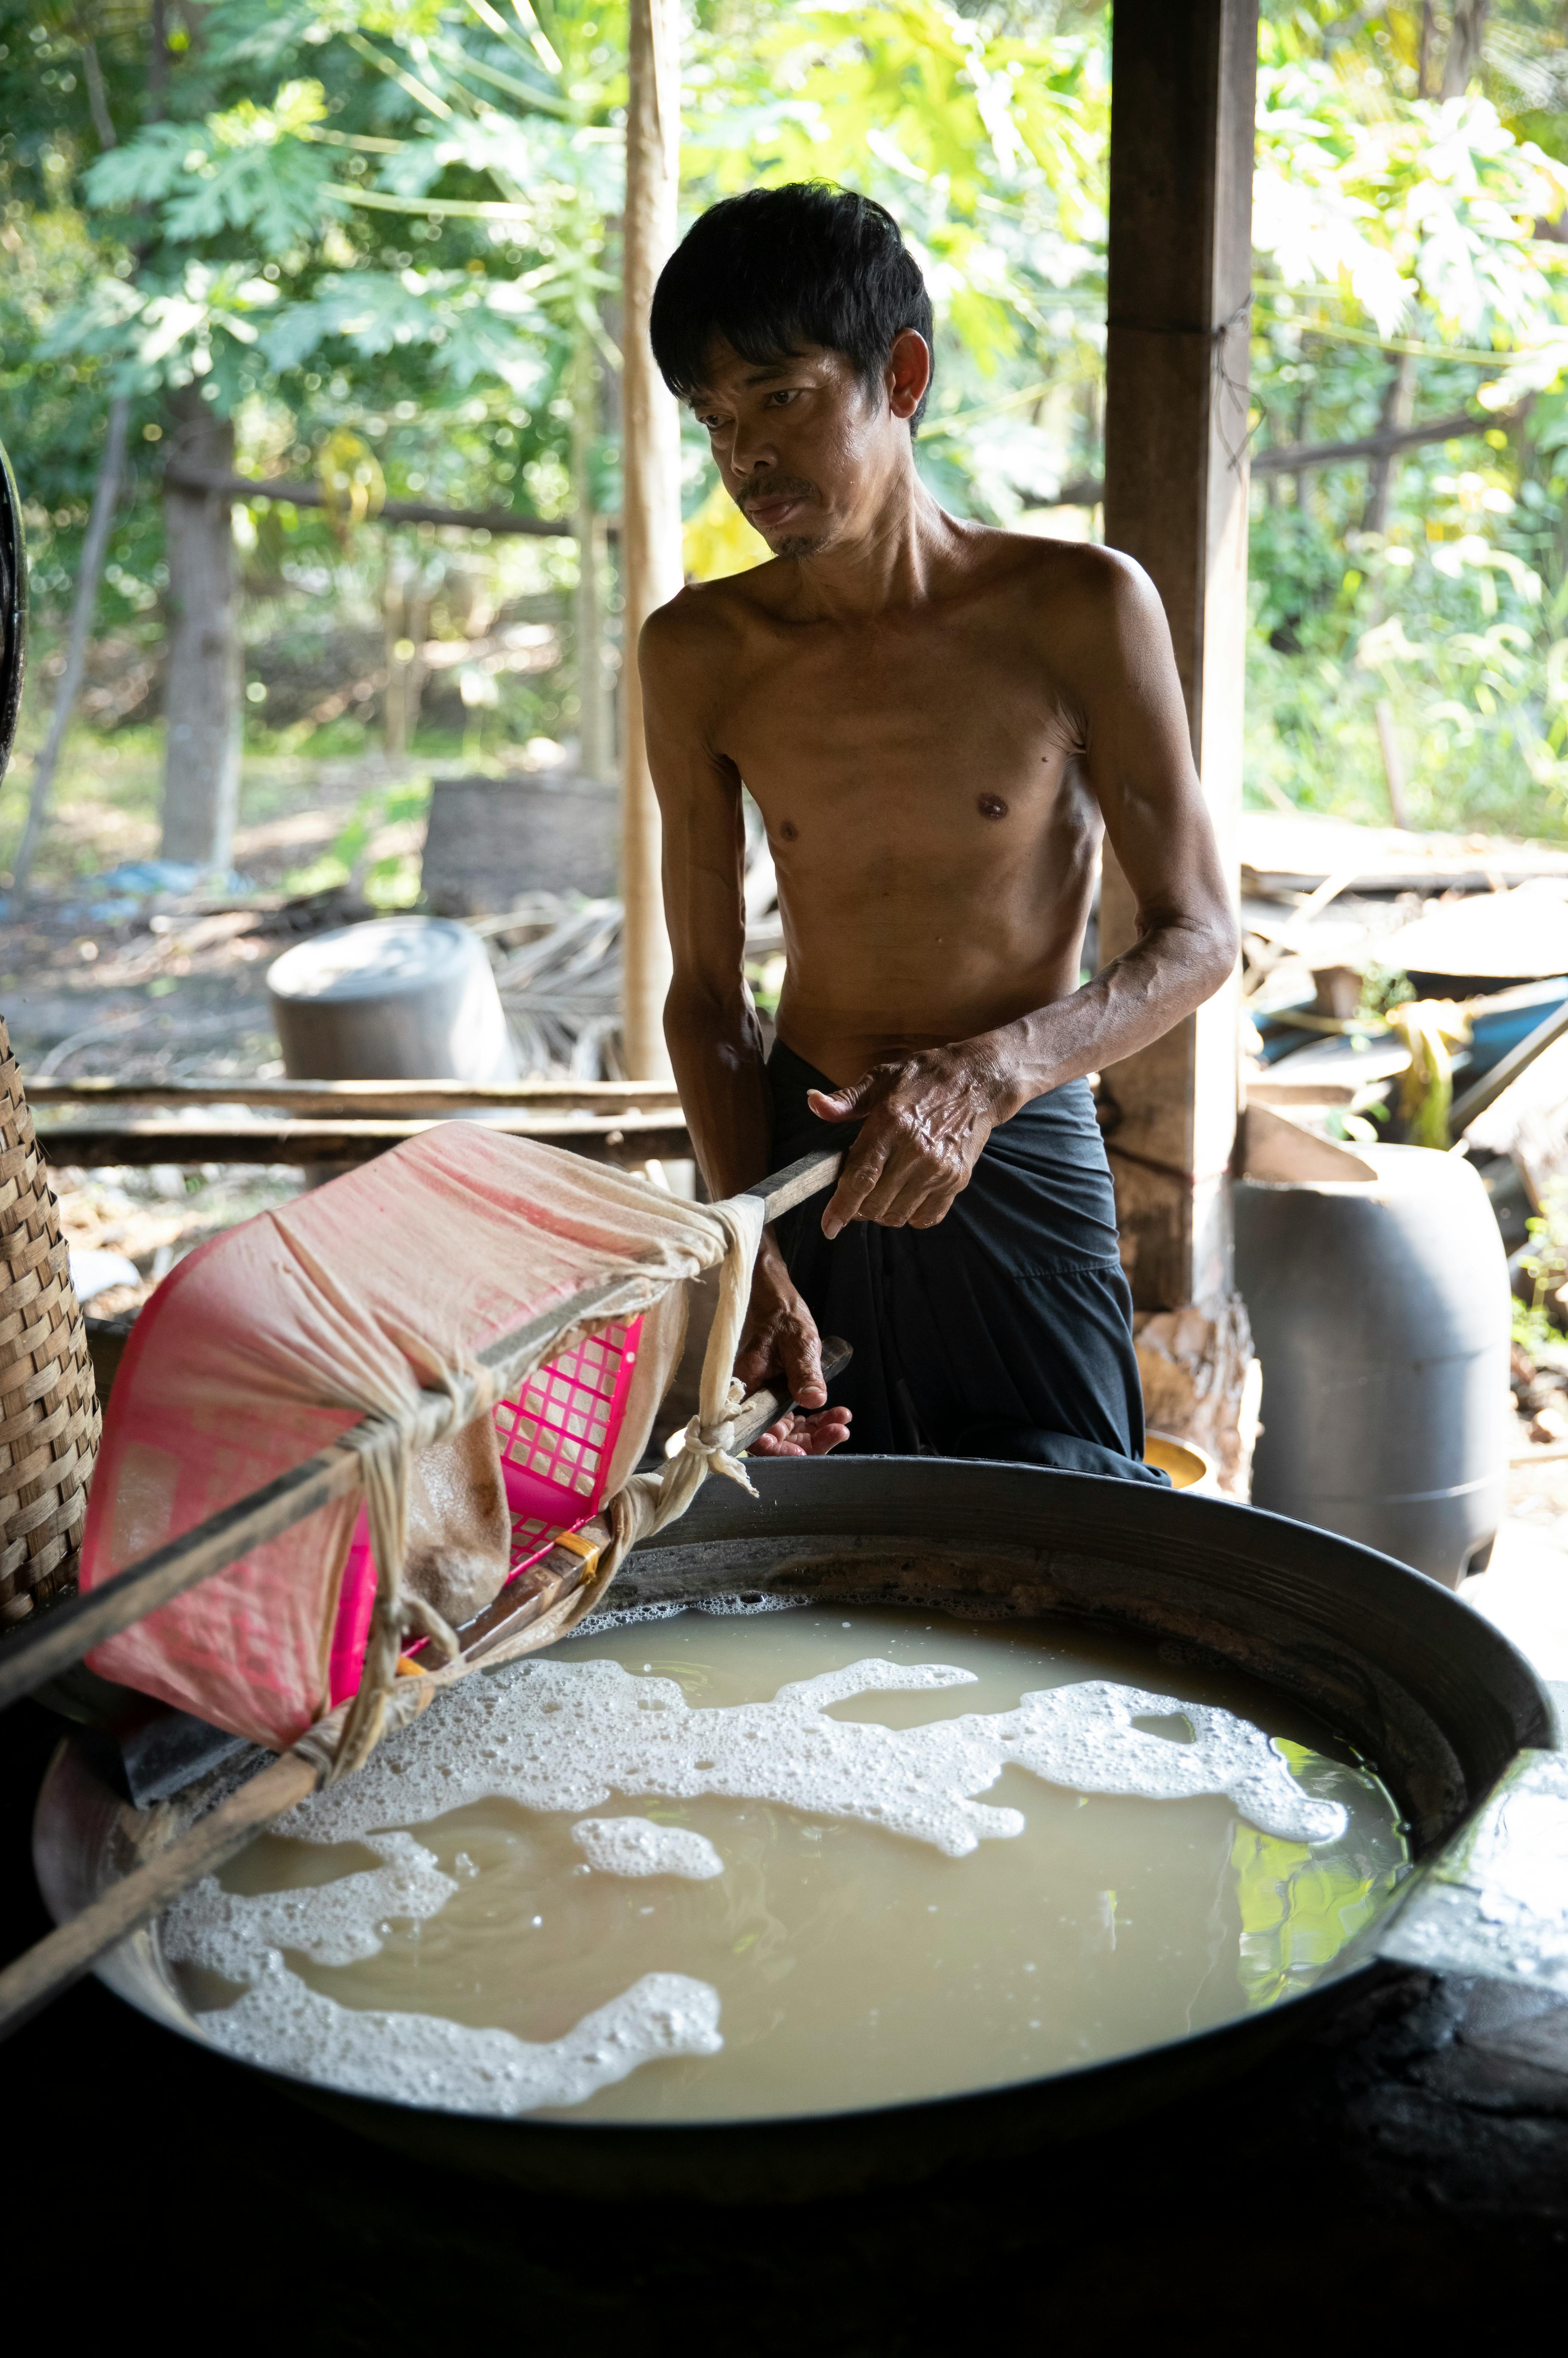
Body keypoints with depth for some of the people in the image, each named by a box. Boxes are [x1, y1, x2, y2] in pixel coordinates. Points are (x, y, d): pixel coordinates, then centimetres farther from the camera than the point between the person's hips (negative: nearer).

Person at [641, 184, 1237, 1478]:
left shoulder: (1080, 606, -11)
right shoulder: (699, 655, -3)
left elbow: (1198, 935, -11)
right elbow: (705, 990, -1)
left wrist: (989, 1071, -29)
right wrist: (751, 1251, -15)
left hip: (1020, 1155, -2)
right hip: (799, 1144, 2)